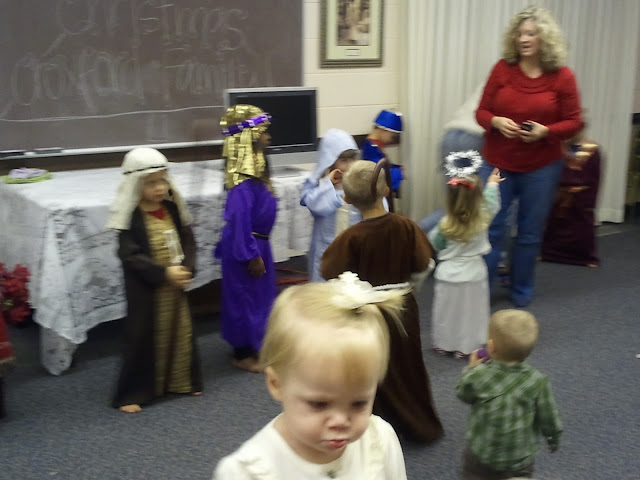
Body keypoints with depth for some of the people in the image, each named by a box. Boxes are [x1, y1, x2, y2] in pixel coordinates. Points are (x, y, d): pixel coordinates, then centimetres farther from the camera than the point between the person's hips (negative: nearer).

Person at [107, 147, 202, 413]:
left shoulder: (172, 208, 1)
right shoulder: (131, 217, -15)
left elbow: (187, 241, 6)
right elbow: (130, 255, -20)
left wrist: (187, 269, -11)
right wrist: (164, 273, -24)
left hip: (175, 287, 6)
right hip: (145, 290, -6)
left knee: (180, 332, 16)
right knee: (142, 337, 1)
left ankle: (181, 381, 34)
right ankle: (132, 393, 13)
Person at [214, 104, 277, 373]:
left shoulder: (256, 167, 7)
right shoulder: (243, 177, -25)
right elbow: (239, 218, -26)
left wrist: (258, 250, 19)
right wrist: (251, 255, -22)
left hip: (257, 243, 10)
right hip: (246, 246, -10)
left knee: (259, 295, 19)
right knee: (245, 297, 3)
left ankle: (254, 346, 34)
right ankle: (243, 354, 17)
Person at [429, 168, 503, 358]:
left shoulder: (445, 225, -15)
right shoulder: (483, 219, -14)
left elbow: (433, 244, -1)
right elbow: (491, 202, 6)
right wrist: (492, 184, 23)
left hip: (448, 273, 0)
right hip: (473, 273, 0)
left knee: (447, 310, 13)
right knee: (469, 312, 10)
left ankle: (442, 344, 26)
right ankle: (464, 347, 17)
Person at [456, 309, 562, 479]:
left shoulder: (477, 375, -20)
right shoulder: (537, 381, -15)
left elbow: (462, 394, 2)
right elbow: (548, 420, -3)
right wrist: (554, 439, 17)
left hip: (481, 454, -1)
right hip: (521, 459, 2)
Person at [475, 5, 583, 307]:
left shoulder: (562, 77, -6)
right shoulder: (502, 69, -3)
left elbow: (573, 122, -2)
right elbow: (481, 112, 1)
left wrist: (546, 131, -19)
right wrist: (496, 122, -20)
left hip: (541, 168, 0)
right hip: (497, 163, 0)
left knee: (530, 233, 11)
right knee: (489, 228, 3)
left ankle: (521, 292, 29)